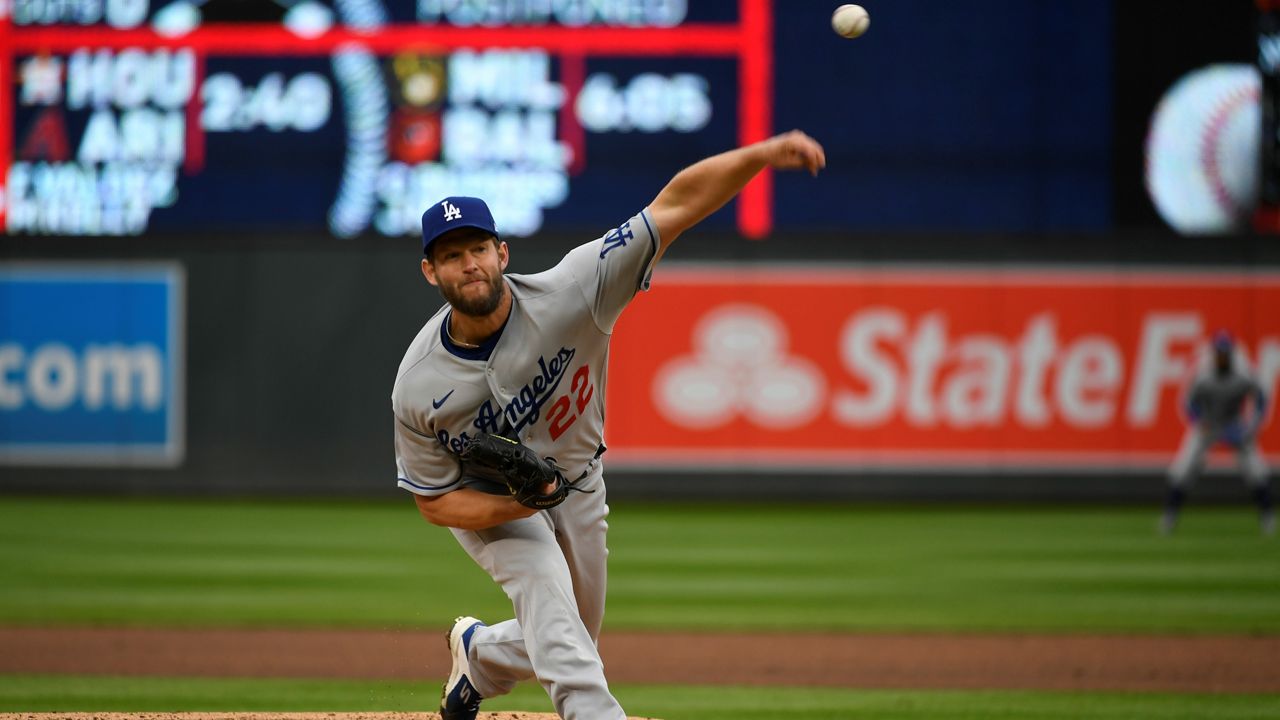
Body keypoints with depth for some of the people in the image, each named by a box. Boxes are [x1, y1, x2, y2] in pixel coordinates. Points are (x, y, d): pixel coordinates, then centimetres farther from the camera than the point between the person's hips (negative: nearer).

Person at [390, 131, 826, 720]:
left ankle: (478, 651, 47)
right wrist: (516, 505, -35)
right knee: (544, 583, -31)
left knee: (562, 643, 15)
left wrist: (763, 154, -49)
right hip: (487, 503, -3)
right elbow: (435, 501, -15)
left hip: (577, 490, 3)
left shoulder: (565, 294, -31)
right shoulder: (417, 388, -26)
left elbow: (675, 206, -36)